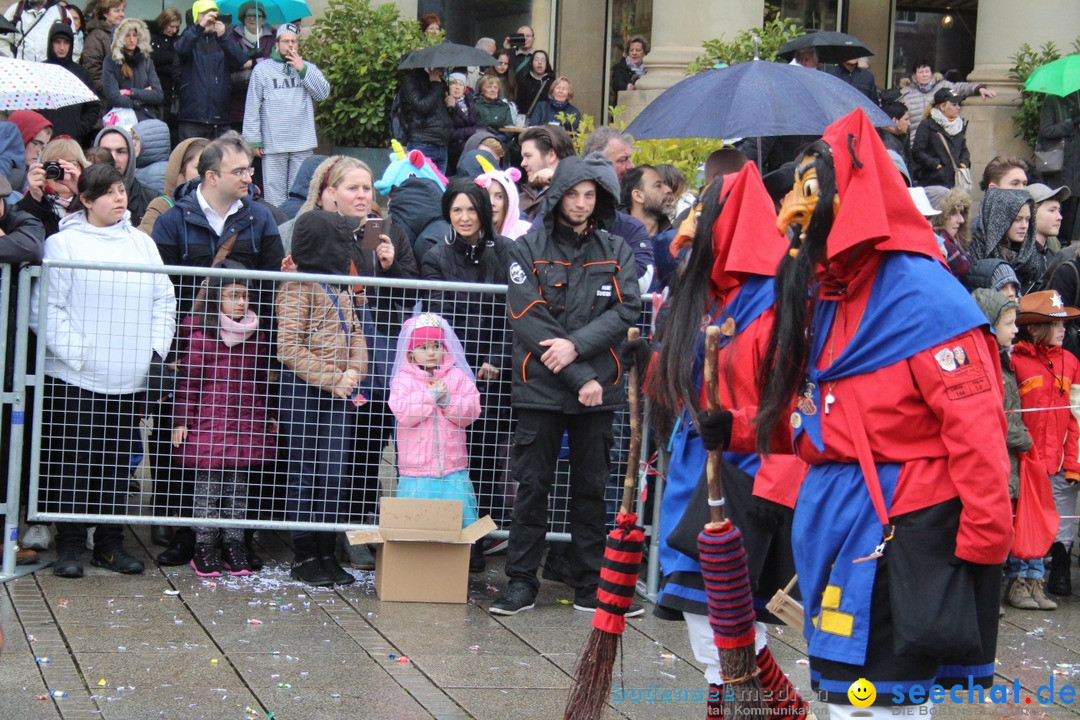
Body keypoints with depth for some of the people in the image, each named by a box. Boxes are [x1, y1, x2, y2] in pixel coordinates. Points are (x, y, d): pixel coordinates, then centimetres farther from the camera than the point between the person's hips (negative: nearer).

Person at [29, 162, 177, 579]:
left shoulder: (142, 244, 12)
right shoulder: (64, 243, -3)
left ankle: (109, 544, 17)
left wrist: (155, 348, 1)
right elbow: (46, 307, -7)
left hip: (128, 378, 4)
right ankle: (69, 546, 8)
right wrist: (76, 353, -13)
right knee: (72, 461, 0)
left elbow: (164, 300, 13)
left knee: (117, 463, 8)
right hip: (74, 377, -4)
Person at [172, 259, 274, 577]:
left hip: (247, 427, 4)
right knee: (208, 487, 1)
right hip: (208, 425, -4)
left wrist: (267, 417, 18)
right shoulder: (200, 335, -5)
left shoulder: (256, 336, 10)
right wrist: (181, 420, -4)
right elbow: (187, 380, -3)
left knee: (239, 488, 8)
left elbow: (263, 381, 18)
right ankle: (204, 547, 10)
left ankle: (233, 545, 17)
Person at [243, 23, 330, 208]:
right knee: (274, 194, -4)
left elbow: (323, 93, -2)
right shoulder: (262, 70, 6)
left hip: (303, 144, 2)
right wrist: (254, 140, -3)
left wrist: (302, 69, -8)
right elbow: (252, 108, 4)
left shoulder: (308, 68, 12)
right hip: (272, 144, -2)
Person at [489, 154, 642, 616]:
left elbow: (625, 310, -2)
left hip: (598, 389, 2)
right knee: (532, 486, 1)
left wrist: (577, 344, -18)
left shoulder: (615, 252, 10)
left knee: (592, 488, 7)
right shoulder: (529, 249, 1)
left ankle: (591, 586, 14)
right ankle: (521, 582, 9)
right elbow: (529, 320, -8)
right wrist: (580, 379, -13)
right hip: (541, 387, -2)